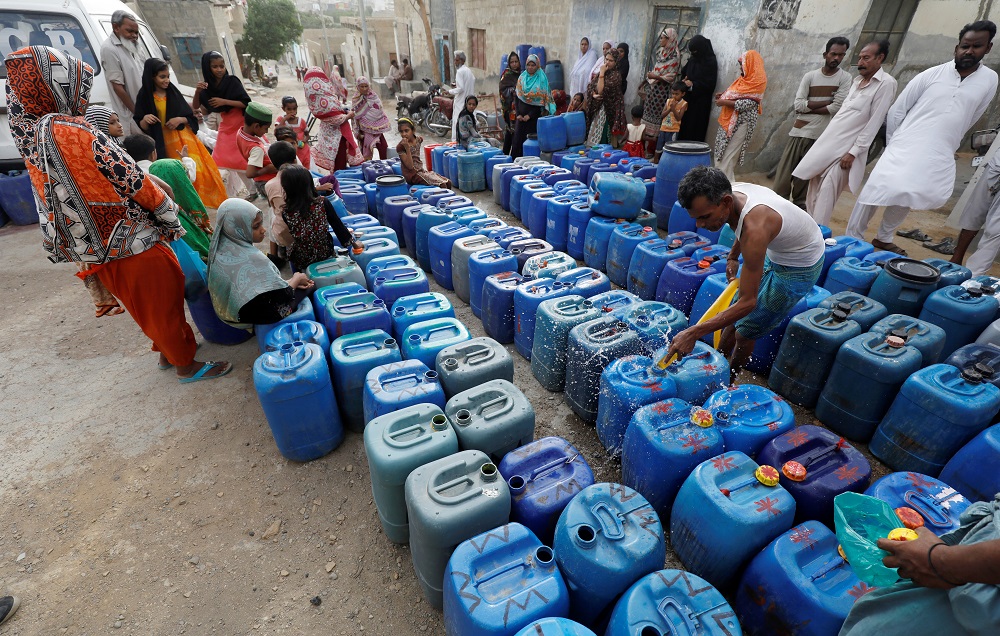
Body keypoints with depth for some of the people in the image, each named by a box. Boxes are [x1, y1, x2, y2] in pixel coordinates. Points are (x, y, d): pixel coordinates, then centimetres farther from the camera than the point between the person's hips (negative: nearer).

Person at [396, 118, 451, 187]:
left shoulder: (418, 140, 6)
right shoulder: (400, 147, -13)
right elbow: (410, 166, -20)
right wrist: (407, 148, -27)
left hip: (422, 170, 7)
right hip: (413, 175, -7)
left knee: (448, 182, -3)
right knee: (442, 185, -21)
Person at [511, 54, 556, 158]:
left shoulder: (541, 79, -2)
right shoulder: (522, 78, 9)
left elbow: (542, 100, -7)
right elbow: (517, 97, 9)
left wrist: (530, 115, -12)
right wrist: (518, 114, -4)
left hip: (534, 117, -3)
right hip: (521, 116, 4)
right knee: (517, 140, -1)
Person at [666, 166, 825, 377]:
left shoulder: (755, 228, -42)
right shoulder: (731, 192, -19)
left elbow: (747, 302, -37)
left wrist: (693, 334, -41)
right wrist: (733, 256, 0)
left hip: (800, 267, -8)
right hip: (775, 253, 8)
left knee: (744, 330, -1)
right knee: (734, 316, 14)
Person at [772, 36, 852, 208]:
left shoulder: (845, 78, 3)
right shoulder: (810, 76, 6)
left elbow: (836, 108, -8)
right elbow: (797, 104, -4)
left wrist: (808, 107, -6)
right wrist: (826, 101, -7)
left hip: (820, 138, -1)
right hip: (798, 133, 1)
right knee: (783, 178, -3)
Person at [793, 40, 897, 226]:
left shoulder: (886, 83, -9)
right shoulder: (857, 80, 14)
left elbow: (874, 123, -13)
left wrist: (854, 152, -18)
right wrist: (825, 140, 14)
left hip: (847, 147, -8)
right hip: (829, 140, 8)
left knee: (827, 189, -15)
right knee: (815, 184, 6)